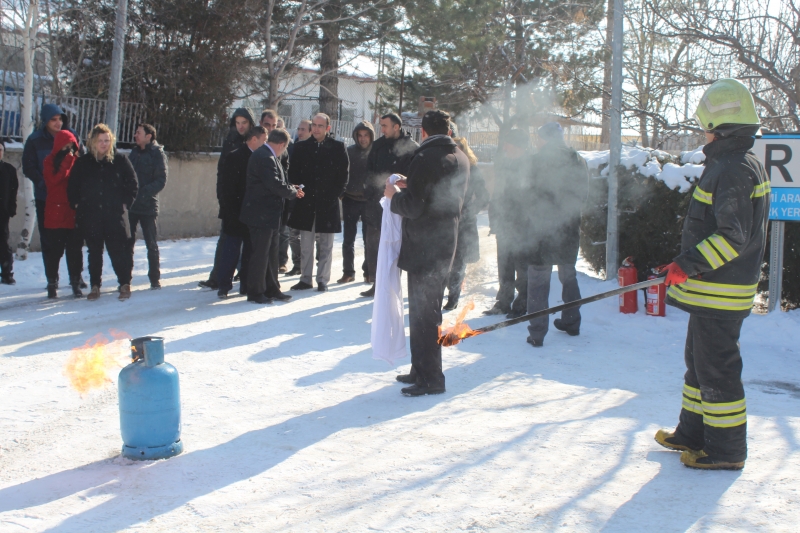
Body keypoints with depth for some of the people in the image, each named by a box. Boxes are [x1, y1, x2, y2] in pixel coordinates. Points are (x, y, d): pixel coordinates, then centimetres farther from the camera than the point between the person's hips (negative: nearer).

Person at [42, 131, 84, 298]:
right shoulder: (50, 161, 1)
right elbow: (53, 181, -16)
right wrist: (67, 163, -17)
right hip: (55, 213, -2)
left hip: (74, 213, 2)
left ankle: (75, 283, 12)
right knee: (54, 250, 2)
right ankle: (52, 283, 12)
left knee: (75, 250, 5)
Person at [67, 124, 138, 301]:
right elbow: (72, 187, 12)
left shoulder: (120, 160, 1)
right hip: (90, 216, 2)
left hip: (115, 215, -2)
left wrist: (125, 204, -2)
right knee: (94, 251, 9)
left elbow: (132, 185, 5)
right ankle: (95, 286, 17)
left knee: (118, 250, -3)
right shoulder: (82, 162, 5)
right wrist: (77, 205, 3)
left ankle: (125, 284, 6)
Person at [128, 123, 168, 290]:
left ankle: (155, 278, 13)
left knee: (152, 244, 3)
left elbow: (161, 181, -12)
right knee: (127, 243, 6)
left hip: (148, 206, -5)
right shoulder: (134, 153, 13)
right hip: (130, 205, 5)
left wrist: (144, 191, -25)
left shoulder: (158, 154, -4)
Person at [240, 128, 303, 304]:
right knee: (260, 253, -3)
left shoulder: (267, 156, 14)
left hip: (268, 215, 11)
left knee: (271, 253, 15)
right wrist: (293, 192, -10)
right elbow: (275, 185, -25)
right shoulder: (265, 157, -20)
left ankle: (271, 289, 23)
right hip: (261, 215, -11)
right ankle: (255, 292, 6)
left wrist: (290, 188, 3)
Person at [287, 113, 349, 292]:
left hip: (328, 203, -2)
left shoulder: (338, 147, 1)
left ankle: (323, 280, 12)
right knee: (305, 245, 6)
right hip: (306, 203, 2)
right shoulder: (302, 147, 7)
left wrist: (335, 195, -5)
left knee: (325, 246, 4)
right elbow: (293, 173, 9)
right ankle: (305, 279, 15)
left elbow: (343, 175, 2)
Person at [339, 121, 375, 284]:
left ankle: (369, 271, 15)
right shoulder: (349, 151, 2)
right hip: (351, 200, 1)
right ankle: (348, 272, 13)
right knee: (348, 239, 5)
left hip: (369, 201, -1)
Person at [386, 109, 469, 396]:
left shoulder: (426, 158, -17)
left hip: (423, 247, -9)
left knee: (422, 313, -1)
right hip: (446, 245, 9)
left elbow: (412, 206, -21)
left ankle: (430, 377, 3)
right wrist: (410, 186, 19)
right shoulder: (461, 158, 9)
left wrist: (394, 194, -1)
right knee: (429, 311, 18)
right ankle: (421, 370, 27)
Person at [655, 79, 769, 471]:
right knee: (699, 360, 19)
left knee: (716, 367, -2)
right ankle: (693, 434, 32)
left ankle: (727, 450, 8)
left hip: (720, 292, -11)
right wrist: (691, 264, 24)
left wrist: (688, 265, -26)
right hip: (713, 288, 11)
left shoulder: (734, 169, -20)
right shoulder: (744, 163, 14)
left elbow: (732, 237, -27)